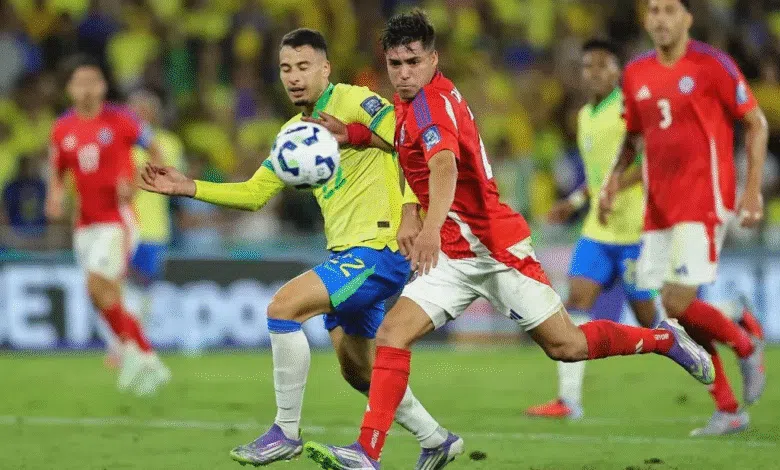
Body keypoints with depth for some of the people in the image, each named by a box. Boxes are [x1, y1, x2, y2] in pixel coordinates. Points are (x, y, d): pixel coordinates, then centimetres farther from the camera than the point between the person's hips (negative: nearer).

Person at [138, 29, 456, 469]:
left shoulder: (353, 102, -10)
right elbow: (254, 193, 17)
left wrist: (409, 216, -27)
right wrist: (188, 187, 7)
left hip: (380, 248, -9)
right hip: (347, 253, 9)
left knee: (283, 307, -19)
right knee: (357, 370, 16)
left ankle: (287, 432, -10)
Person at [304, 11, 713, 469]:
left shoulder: (432, 101, -17)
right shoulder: (409, 102, 11)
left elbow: (445, 167, -37)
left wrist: (432, 229, -53)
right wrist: (411, 221, 21)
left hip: (497, 247, -8)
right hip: (454, 255, 8)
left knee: (567, 346, -1)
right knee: (391, 334, -10)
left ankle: (667, 338, 22)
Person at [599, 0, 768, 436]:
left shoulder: (713, 65, -8)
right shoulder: (636, 74, 9)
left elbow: (756, 123, -3)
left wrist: (753, 189, -9)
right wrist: (614, 180, 6)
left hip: (703, 202, -6)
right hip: (659, 209, 6)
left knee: (678, 303, -17)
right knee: (681, 313, 5)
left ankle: (747, 346, 11)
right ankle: (728, 410, 16)